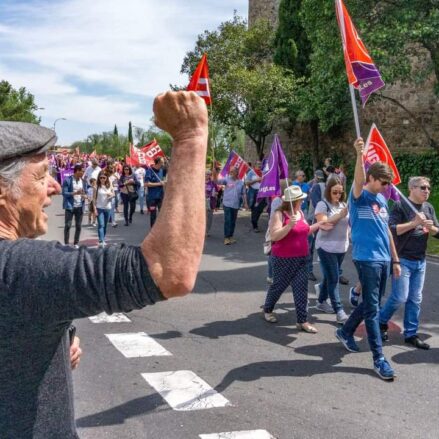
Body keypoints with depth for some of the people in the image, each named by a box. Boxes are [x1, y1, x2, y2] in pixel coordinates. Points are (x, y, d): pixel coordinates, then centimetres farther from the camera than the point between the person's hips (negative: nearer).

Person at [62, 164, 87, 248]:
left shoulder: (83, 181, 8)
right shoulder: (67, 180, -7)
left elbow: (85, 192, 18)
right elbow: (64, 193, -11)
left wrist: (84, 196, -6)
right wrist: (75, 193, -22)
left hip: (80, 207, 5)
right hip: (70, 206, -4)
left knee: (78, 226, 6)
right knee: (68, 225, -2)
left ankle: (76, 243, 15)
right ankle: (66, 244, 5)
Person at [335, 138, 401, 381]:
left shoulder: (381, 200, 14)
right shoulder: (359, 196, -7)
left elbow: (386, 231, 18)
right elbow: (359, 180, -30)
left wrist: (395, 260, 18)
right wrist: (360, 154, -45)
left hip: (384, 259, 8)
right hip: (366, 258, -8)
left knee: (370, 304, 17)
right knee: (372, 308, -3)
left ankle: (345, 332, 37)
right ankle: (379, 358, 2)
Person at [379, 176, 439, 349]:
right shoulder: (400, 205, -9)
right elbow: (391, 230, -18)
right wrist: (414, 223, -23)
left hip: (420, 261, 6)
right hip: (402, 259, -6)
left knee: (415, 299, 8)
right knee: (400, 297, -6)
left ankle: (410, 334, 17)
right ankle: (382, 322, 18)